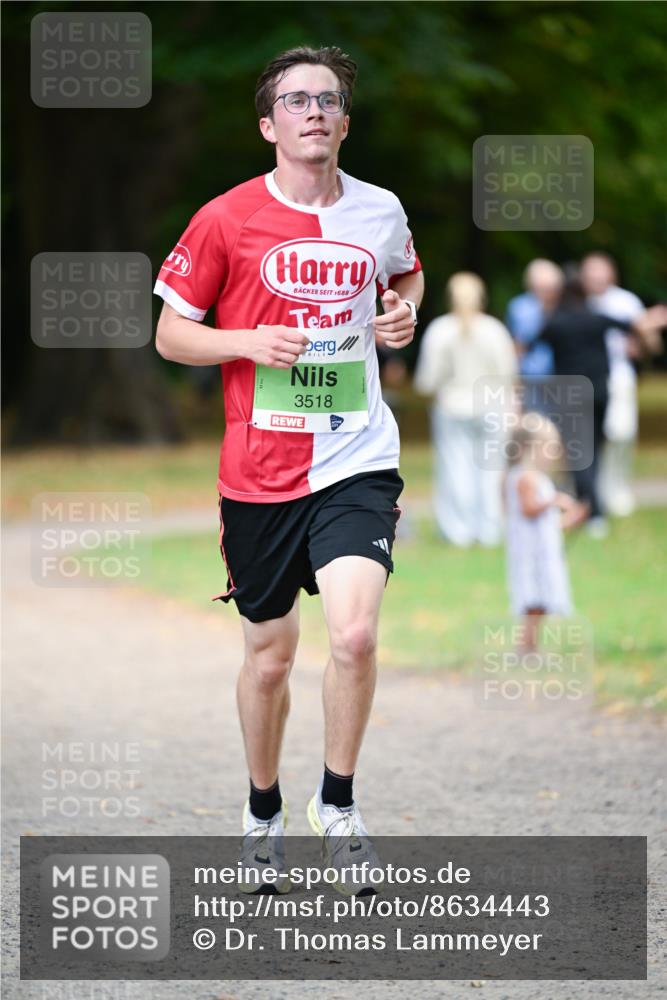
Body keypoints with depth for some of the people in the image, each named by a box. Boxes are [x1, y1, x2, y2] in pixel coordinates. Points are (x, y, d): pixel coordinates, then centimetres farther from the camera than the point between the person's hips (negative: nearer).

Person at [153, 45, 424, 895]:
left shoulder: (381, 213, 3)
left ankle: (336, 802, 4)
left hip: (356, 461, 1)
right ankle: (263, 813, 32)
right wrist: (249, 342, -15)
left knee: (354, 634, -18)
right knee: (268, 657, 9)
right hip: (258, 471, 0)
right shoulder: (226, 220, -4)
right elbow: (169, 332, 2)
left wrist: (402, 315, 4)